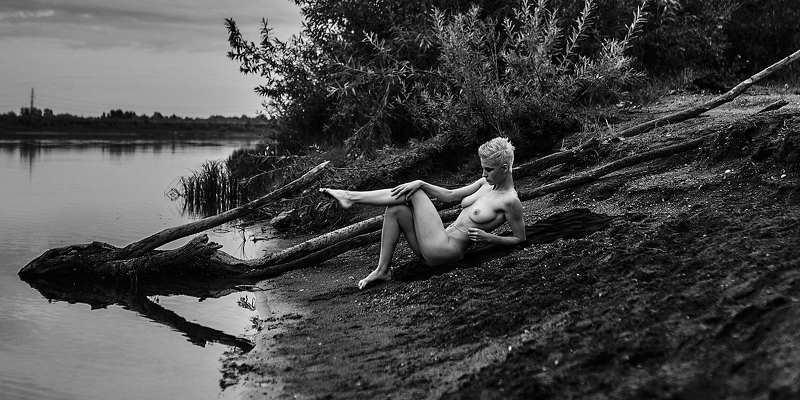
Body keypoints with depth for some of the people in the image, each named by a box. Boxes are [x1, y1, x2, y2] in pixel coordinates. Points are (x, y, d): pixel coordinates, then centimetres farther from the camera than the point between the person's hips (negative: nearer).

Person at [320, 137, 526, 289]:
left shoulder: (510, 201, -10)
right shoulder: (486, 183, 14)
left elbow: (520, 239, -4)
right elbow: (449, 195, 17)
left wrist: (489, 237, -16)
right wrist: (421, 183, 3)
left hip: (446, 251, -8)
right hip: (436, 249, 8)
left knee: (414, 194, -8)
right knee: (395, 209, -5)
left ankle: (351, 197, -1)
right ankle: (382, 270, -3)